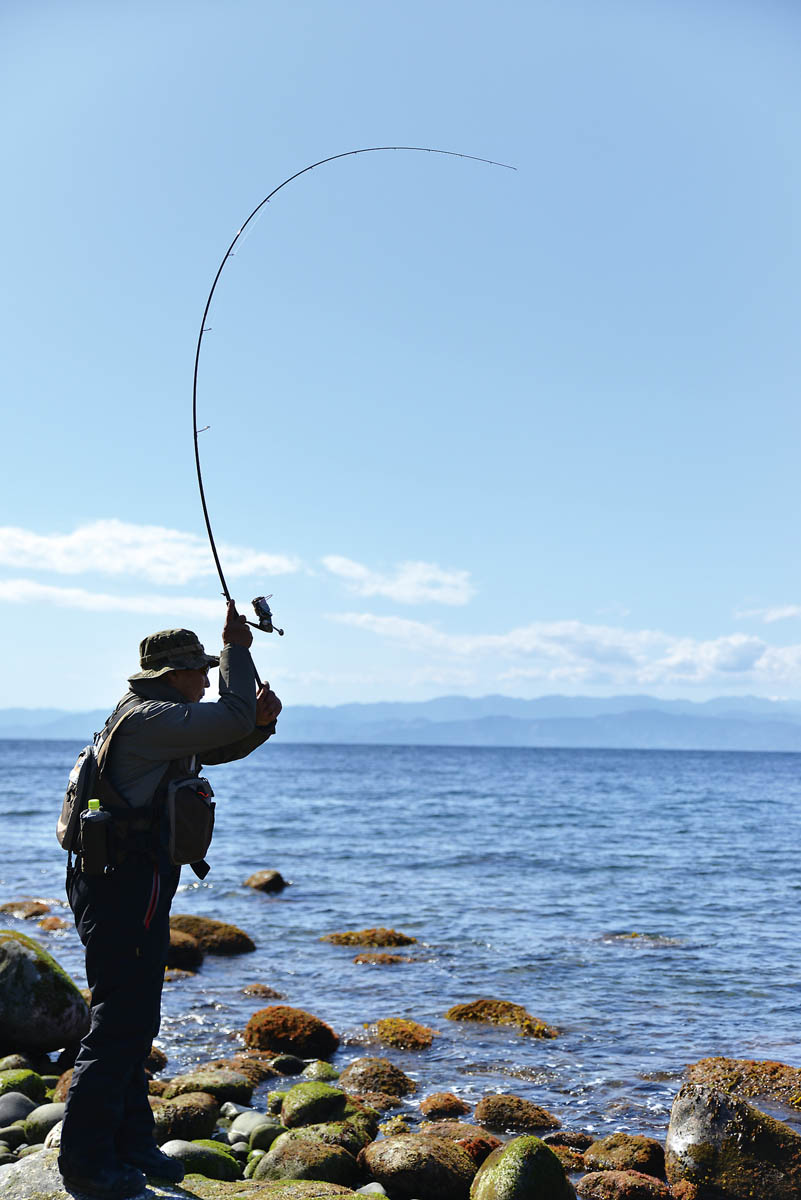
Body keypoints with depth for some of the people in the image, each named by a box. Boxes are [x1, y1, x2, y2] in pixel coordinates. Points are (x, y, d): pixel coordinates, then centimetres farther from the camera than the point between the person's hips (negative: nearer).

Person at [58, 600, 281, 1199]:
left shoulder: (162, 722, 17)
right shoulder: (149, 718, -16)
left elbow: (223, 744, 18)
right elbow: (231, 718, -21)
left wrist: (260, 719, -4)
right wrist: (237, 648, -8)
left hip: (126, 885, 11)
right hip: (128, 886, -11)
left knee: (134, 1020, 17)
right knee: (120, 1021, -6)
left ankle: (132, 1144, 27)